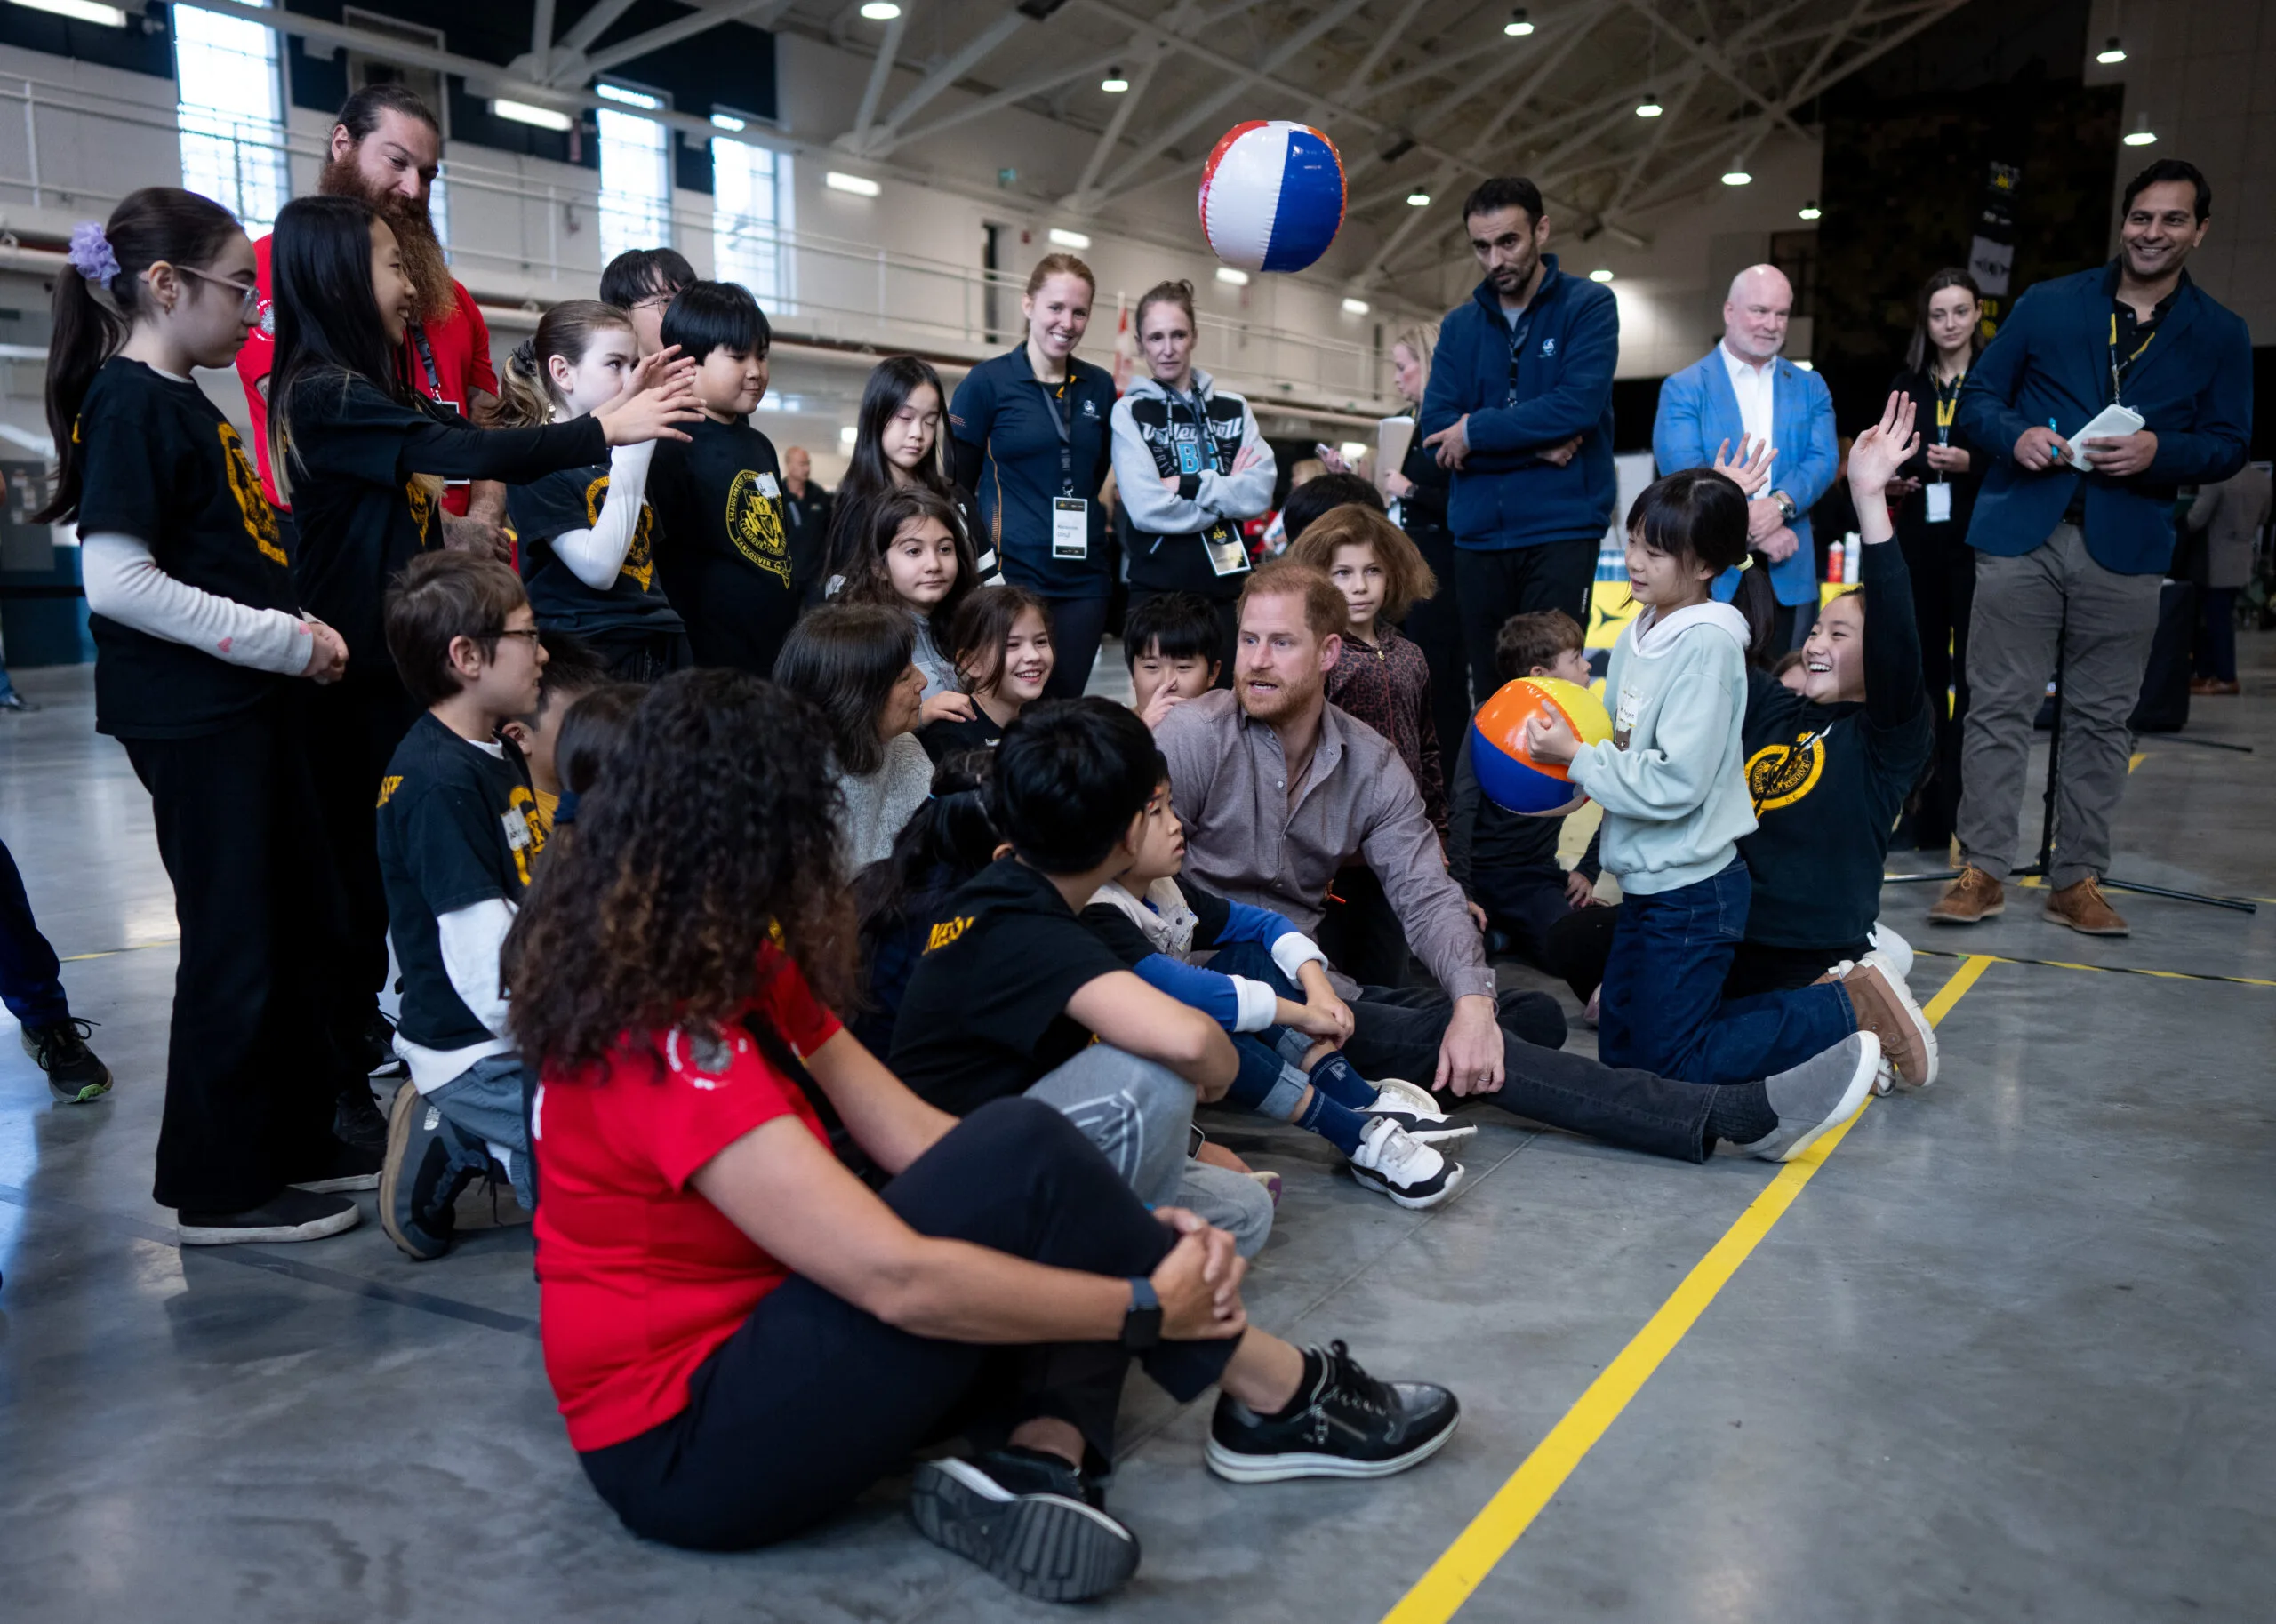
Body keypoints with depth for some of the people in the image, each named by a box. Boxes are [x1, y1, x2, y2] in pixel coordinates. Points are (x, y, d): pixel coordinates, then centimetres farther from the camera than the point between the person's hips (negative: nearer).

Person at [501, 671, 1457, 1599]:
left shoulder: (735, 974, 5)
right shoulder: (667, 1035, -25)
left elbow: (911, 1139, -1)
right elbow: (899, 1278, -30)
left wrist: (1125, 1231, -12)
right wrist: (1150, 1305, -19)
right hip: (687, 1450, -10)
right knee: (1021, 1161, -22)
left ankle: (1033, 1461, -20)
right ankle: (1274, 1400, -5)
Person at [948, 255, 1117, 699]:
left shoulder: (1100, 387, 10)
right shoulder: (987, 382, -2)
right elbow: (956, 484, -1)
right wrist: (981, 554, -7)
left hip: (1085, 578, 4)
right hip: (1014, 574, -4)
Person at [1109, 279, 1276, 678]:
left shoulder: (1233, 408, 10)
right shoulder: (1130, 411, 0)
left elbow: (1260, 493, -4)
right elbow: (1147, 509, -13)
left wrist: (1188, 486, -13)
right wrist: (1228, 493, -6)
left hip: (1228, 586, 3)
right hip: (1160, 590, -3)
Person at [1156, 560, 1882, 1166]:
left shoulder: (1370, 764, 4)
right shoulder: (1195, 738, -10)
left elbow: (1426, 895, -2)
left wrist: (1474, 999, -22)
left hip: (1308, 981, 7)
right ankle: (1736, 1114, -25)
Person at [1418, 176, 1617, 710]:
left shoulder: (1588, 305, 2)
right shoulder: (1459, 326, 13)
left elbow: (1578, 405, -14)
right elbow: (1436, 426, 0)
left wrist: (1477, 432, -8)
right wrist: (1535, 445, -10)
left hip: (1561, 530, -4)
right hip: (1478, 534, 4)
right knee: (1489, 696, 8)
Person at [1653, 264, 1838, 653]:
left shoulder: (1811, 388, 15)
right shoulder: (1683, 389, 2)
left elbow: (1823, 459, 2)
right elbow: (1683, 471, -10)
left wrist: (1780, 504, -19)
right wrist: (1752, 530, -16)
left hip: (1786, 574, 4)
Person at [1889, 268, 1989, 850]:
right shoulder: (1907, 386, 13)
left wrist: (1970, 465, -19)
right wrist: (1887, 483, -1)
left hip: (1978, 544, -4)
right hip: (1918, 544, 4)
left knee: (1971, 677, -7)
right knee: (1923, 674, 7)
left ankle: (1965, 809, -3)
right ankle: (1926, 812, 15)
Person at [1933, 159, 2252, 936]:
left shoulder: (2221, 336, 10)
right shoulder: (2047, 304, 9)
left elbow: (2228, 444, 7)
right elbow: (1979, 396, 9)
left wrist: (2159, 451, -14)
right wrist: (2014, 435, -12)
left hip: (2126, 548, 1)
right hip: (2022, 532, -1)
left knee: (2101, 719, 5)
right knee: (1999, 706, -2)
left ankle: (2079, 879, 14)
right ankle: (1982, 870, 4)